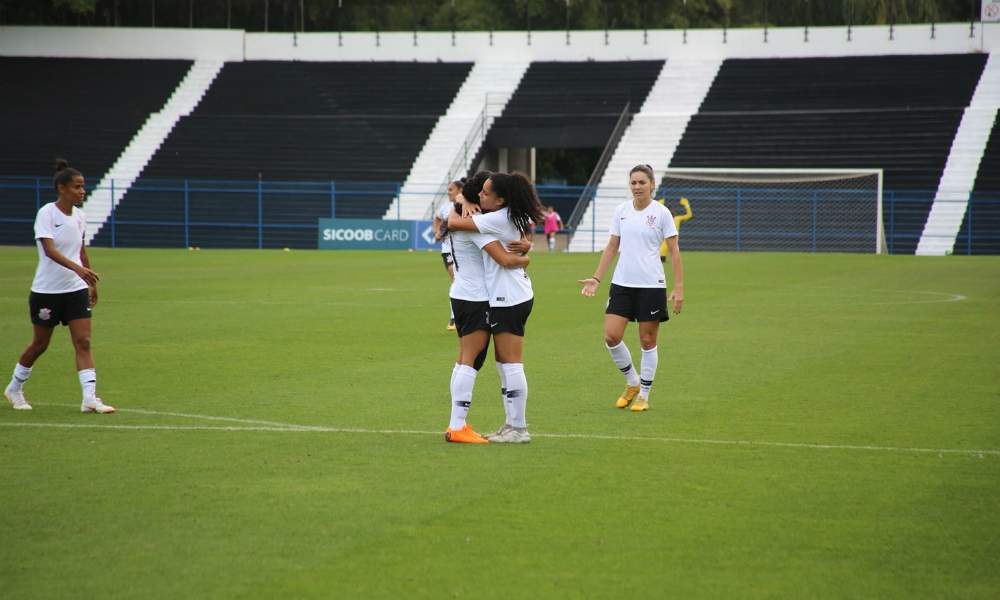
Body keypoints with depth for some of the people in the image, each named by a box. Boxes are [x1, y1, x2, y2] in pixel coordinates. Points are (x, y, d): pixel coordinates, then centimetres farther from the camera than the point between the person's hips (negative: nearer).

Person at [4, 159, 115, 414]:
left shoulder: (80, 216, 5)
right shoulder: (46, 213, -14)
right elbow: (50, 249, -27)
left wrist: (91, 283, 20)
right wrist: (77, 268, -40)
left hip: (76, 289, 5)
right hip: (47, 290, -5)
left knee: (83, 342, -8)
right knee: (40, 345, 8)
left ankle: (90, 398, -13)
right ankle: (14, 388, 30)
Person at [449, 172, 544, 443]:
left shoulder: (497, 219, -19)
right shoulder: (515, 218, 7)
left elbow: (453, 223, -20)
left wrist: (455, 210, 4)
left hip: (508, 299, -10)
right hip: (512, 297, 10)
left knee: (511, 363, -6)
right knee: (503, 363, 15)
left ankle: (519, 428, -4)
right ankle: (511, 424, 19)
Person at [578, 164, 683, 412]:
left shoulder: (661, 213, -4)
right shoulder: (621, 211, 7)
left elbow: (674, 251, -3)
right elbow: (612, 247, 14)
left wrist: (678, 287, -10)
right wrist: (596, 278, 8)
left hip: (651, 285, -4)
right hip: (621, 283, 4)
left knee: (647, 340, 2)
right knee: (611, 336, -6)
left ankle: (643, 395, 14)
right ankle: (632, 382, 17)